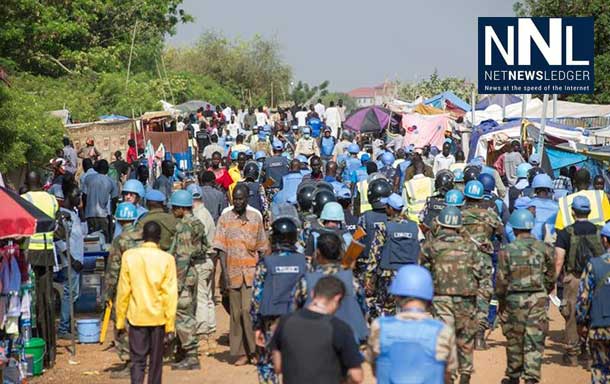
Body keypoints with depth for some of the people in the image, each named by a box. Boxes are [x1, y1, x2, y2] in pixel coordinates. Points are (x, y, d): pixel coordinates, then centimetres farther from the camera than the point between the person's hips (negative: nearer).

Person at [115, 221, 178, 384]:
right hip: (158, 316, 0)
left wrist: (120, 319, 5)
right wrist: (170, 322, -1)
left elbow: (123, 291, -3)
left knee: (138, 360, 2)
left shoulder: (129, 256, -6)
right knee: (156, 360, 14)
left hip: (136, 316, 0)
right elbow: (170, 294, -8)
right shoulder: (167, 259, -8)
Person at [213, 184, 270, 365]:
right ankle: (241, 352, 10)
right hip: (233, 271, 1)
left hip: (251, 271, -1)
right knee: (236, 313, 4)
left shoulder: (255, 217, 6)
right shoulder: (225, 218, 3)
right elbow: (220, 247, -1)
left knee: (248, 310, -12)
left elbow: (262, 247, 12)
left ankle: (254, 349, -2)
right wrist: (224, 271, -10)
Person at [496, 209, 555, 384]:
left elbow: (501, 279, -5)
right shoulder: (544, 249, 1)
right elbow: (550, 277, 6)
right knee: (535, 341, 2)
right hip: (538, 298, 1)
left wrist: (501, 300, 9)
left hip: (514, 299, -1)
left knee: (514, 340, 12)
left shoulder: (507, 250, -7)